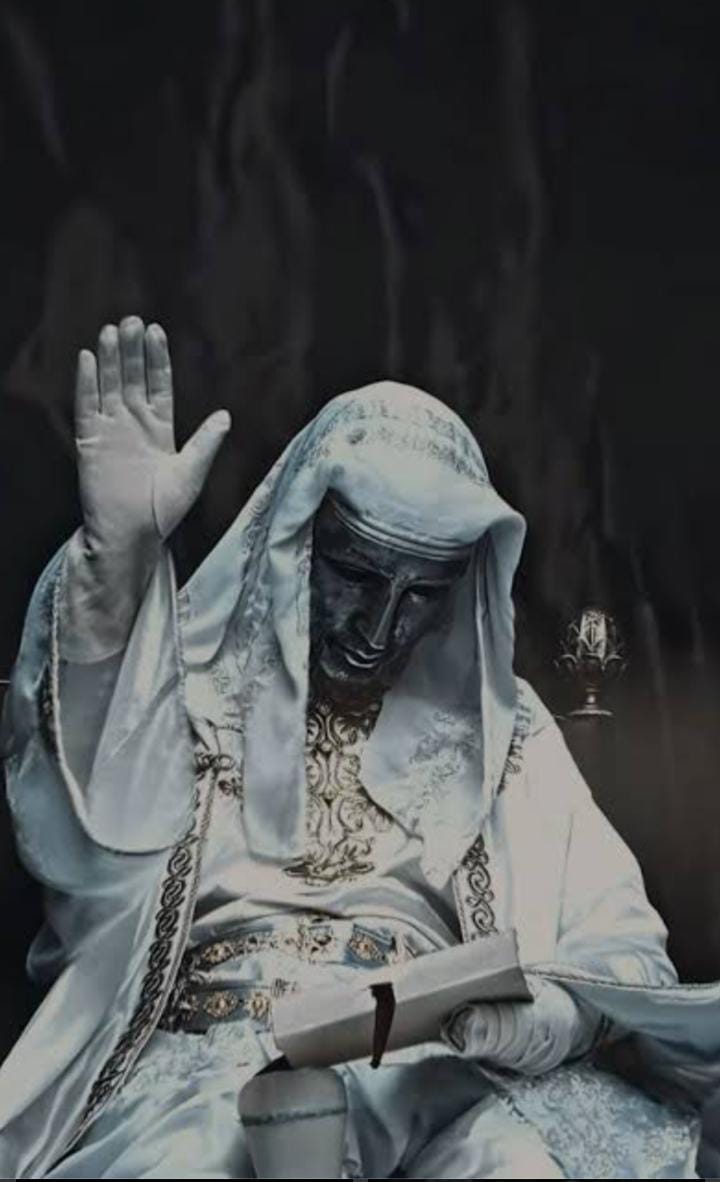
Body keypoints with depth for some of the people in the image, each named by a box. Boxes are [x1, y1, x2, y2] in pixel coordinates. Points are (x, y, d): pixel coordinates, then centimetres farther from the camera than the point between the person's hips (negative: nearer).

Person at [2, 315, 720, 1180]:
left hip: (442, 1069, 1)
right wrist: (115, 556, -22)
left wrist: (567, 1012, -16)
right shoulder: (197, 691, 8)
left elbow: (618, 945, 8)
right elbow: (87, 844, -11)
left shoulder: (503, 730, 13)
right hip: (215, 1062, 0)